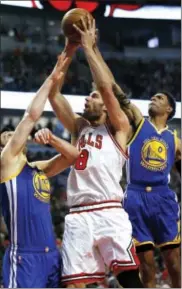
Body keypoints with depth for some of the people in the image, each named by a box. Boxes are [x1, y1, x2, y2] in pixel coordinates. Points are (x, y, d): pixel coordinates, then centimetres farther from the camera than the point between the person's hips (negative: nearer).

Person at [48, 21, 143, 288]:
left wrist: (88, 46, 2)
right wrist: (69, 52, 12)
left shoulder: (117, 128, 11)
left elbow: (106, 86, -3)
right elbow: (53, 94, 18)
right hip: (78, 215, 5)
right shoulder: (79, 127, 25)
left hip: (109, 212, -5)